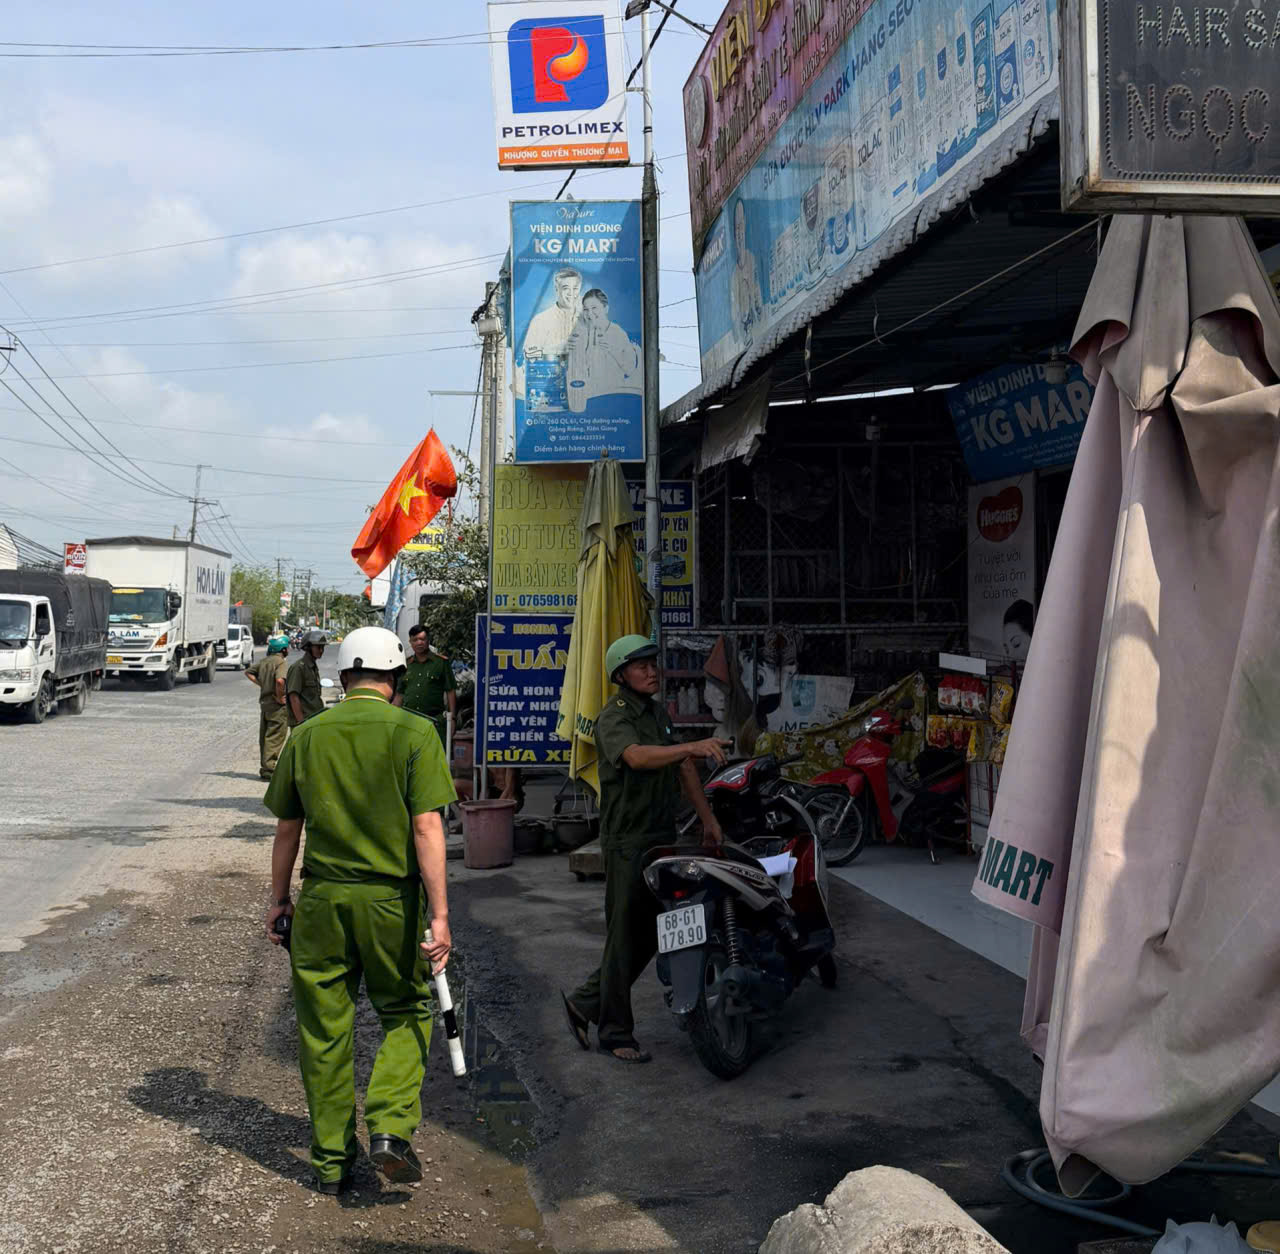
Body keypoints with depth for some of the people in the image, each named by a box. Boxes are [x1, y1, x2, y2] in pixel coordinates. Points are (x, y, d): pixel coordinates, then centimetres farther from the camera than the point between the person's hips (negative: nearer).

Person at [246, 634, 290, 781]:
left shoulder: (264, 661, 11)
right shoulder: (281, 663, -15)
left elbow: (248, 672, 20)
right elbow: (280, 680, -31)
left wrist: (261, 684, 13)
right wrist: (280, 697, -18)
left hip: (264, 702, 8)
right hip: (277, 707, -8)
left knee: (264, 736, 14)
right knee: (275, 738, -5)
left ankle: (265, 766, 21)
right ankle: (269, 767, -8)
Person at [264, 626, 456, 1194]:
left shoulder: (306, 736, 3)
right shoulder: (413, 733, -7)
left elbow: (286, 829, 8)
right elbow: (427, 829, -13)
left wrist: (278, 900, 19)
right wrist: (440, 913, -12)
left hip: (321, 898, 2)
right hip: (392, 898, -2)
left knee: (324, 1028, 12)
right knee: (406, 1014, 17)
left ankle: (331, 1160, 20)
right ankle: (389, 1126, 0)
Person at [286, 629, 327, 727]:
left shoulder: (314, 667, 16)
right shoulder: (298, 667, -13)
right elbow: (293, 697, -18)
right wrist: (301, 722, -21)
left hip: (316, 721, 9)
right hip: (303, 722, -9)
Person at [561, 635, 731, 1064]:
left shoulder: (658, 713, 15)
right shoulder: (614, 717, -13)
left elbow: (682, 768, 19)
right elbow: (637, 756, -34)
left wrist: (708, 818, 15)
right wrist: (692, 747, -46)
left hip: (662, 836, 9)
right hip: (628, 840, -9)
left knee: (652, 933, 14)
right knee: (626, 935, -2)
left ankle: (585, 1001, 26)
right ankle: (615, 1031, 10)